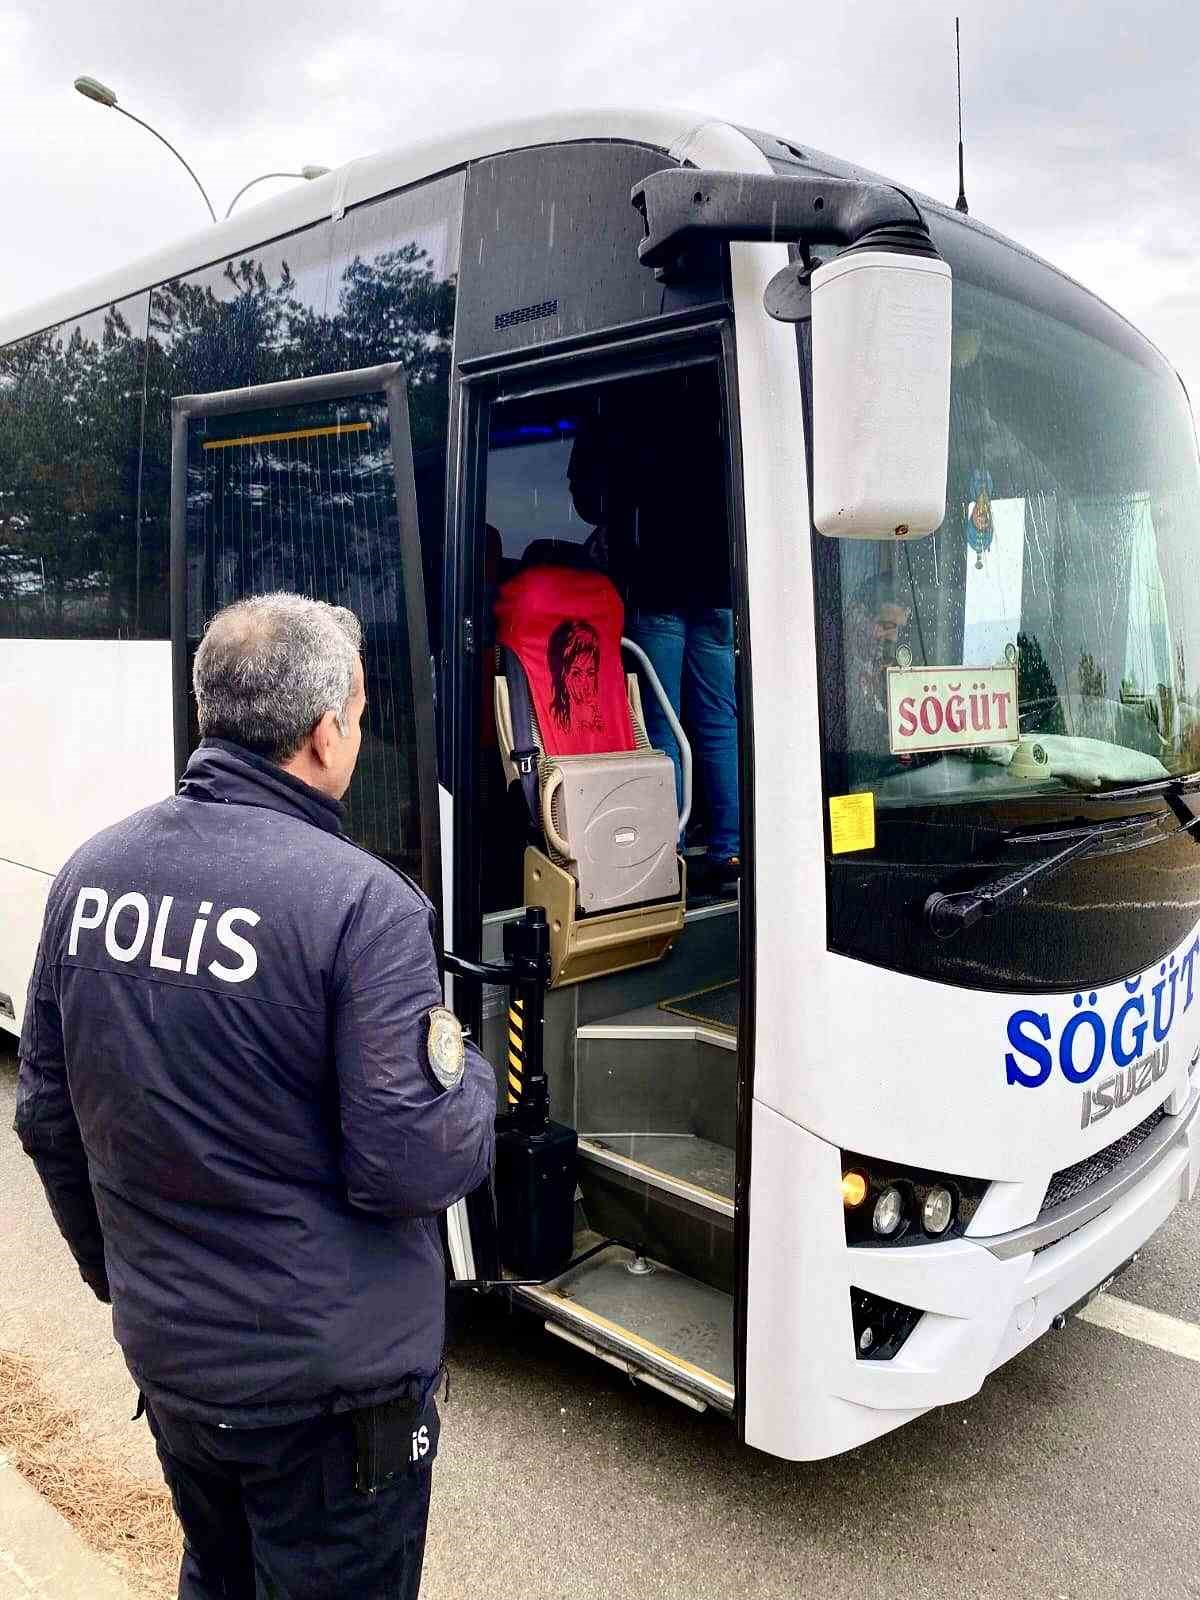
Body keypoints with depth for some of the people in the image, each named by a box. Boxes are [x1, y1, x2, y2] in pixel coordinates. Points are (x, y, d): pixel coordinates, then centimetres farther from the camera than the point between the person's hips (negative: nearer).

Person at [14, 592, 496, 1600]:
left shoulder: (89, 874, -5)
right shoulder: (360, 901, -26)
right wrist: (471, 1075, -3)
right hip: (328, 1381, -6)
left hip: (166, 1354, 6)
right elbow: (413, 1167, -24)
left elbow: (49, 1119, 5)